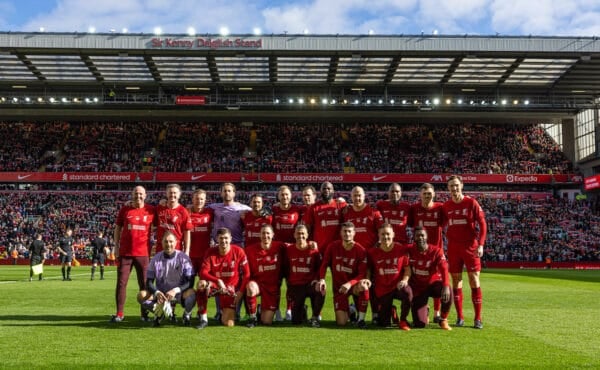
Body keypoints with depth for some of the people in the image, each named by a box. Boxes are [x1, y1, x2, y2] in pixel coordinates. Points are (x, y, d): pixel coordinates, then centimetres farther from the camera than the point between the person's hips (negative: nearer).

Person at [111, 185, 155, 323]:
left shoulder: (151, 210, 2)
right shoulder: (124, 210, 4)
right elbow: (117, 229, 10)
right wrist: (116, 247, 4)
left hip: (143, 253, -1)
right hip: (125, 252, 1)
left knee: (144, 284, 4)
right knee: (121, 283, 1)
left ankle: (145, 314, 13)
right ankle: (119, 314, 8)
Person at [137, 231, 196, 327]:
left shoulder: (183, 258, -7)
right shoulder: (156, 259, -1)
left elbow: (190, 282, -12)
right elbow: (149, 282, -1)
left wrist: (176, 290, -27)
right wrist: (156, 292, -22)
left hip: (179, 293, -2)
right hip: (160, 294, 2)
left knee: (191, 293, -35)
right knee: (141, 295, -23)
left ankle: (187, 315, -3)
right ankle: (160, 312, 4)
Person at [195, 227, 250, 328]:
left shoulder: (238, 251, -10)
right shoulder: (211, 252, -8)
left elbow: (246, 273, -5)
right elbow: (203, 273, -18)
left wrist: (241, 291, -13)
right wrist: (218, 280, -34)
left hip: (231, 288, -1)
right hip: (215, 285, 1)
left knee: (229, 323, -9)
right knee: (201, 284, -35)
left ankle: (225, 312, 31)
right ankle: (203, 319, -22)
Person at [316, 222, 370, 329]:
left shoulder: (360, 250, -12)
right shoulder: (333, 246, -5)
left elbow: (362, 274, -16)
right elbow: (324, 264, 0)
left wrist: (349, 283, -32)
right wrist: (322, 279, -19)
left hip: (354, 285, -1)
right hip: (339, 287, 1)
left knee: (364, 285, -40)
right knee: (341, 322, -12)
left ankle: (361, 319, -23)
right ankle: (349, 311, 27)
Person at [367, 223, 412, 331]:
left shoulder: (401, 249, -4)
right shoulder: (372, 252, -2)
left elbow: (407, 267, -1)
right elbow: (368, 270, 6)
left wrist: (405, 279, -18)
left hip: (398, 286, -1)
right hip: (382, 289, 1)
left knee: (407, 291, -39)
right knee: (383, 324, 1)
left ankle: (403, 321, -14)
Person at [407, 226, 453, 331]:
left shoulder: (436, 251, -14)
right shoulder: (410, 250, -9)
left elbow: (444, 269, -26)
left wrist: (446, 286, -41)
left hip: (433, 283, 0)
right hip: (418, 287, 0)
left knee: (447, 292, -37)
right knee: (420, 324, -11)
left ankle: (443, 320, -10)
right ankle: (425, 312, 29)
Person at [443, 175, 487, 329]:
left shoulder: (471, 203, -3)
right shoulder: (446, 206, 6)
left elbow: (482, 224, -4)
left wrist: (481, 244, -13)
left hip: (470, 246, -3)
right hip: (453, 247, 3)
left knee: (474, 281, -2)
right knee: (456, 281, 5)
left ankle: (478, 319, 3)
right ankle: (460, 317, 13)